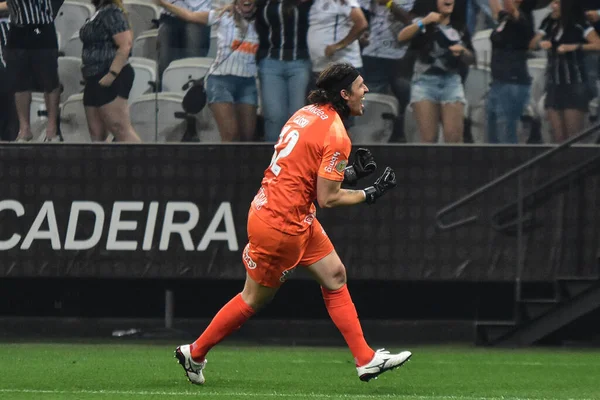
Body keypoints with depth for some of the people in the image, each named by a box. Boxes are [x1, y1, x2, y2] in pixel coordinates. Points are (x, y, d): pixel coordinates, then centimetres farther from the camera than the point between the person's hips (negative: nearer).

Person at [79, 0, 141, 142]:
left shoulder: (111, 13, -13)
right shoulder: (100, 13, 17)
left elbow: (125, 45, -21)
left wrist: (112, 74, -25)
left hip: (110, 80, -10)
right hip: (96, 80, 10)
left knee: (121, 129, -15)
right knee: (96, 134, 9)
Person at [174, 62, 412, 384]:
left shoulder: (308, 114, 5)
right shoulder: (335, 134, -20)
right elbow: (327, 199, -18)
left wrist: (350, 173, 10)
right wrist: (370, 195, -6)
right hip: (281, 227, -9)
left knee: (335, 275, 10)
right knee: (254, 299, 7)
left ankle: (366, 360, 11)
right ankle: (194, 354, 21)